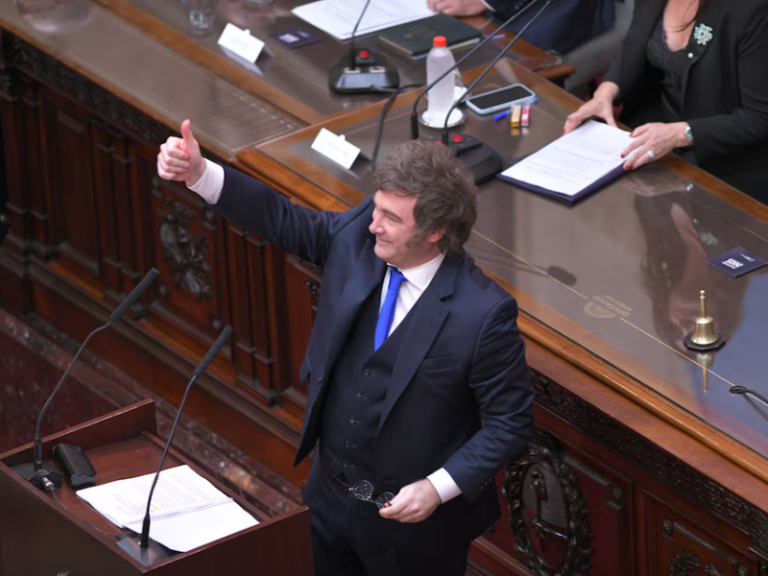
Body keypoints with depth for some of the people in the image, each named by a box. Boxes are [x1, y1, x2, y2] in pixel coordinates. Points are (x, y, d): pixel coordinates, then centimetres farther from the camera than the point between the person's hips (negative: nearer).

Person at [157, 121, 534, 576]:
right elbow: (281, 219, 0)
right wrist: (199, 173, -14)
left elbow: (512, 422, -19)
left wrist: (439, 487, -26)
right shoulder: (357, 237, -11)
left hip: (415, 519, -5)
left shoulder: (484, 312, -27)